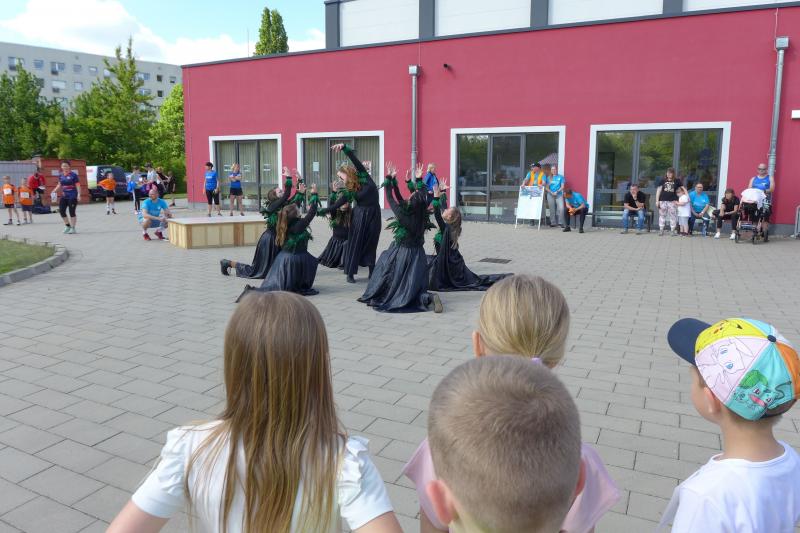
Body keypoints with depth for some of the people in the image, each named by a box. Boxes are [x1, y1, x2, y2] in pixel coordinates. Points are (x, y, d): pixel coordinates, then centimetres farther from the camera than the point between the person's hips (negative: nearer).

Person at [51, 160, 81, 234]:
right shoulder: (60, 175, 10)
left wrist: (78, 194, -17)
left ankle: (73, 228, 7)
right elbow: (59, 185, 19)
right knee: (61, 211, 3)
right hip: (64, 196, 6)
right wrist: (55, 190, 3)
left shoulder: (73, 175, -7)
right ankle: (68, 226, 20)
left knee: (72, 212, -3)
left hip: (72, 196, -6)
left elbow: (78, 186, -8)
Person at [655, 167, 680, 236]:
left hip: (672, 201, -1)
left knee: (673, 216, 0)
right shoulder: (663, 181, 7)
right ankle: (661, 230, 8)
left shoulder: (676, 181, 6)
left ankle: (673, 230, 6)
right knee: (662, 215, 3)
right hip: (663, 201, 1)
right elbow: (658, 190, 6)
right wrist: (657, 200, 0)